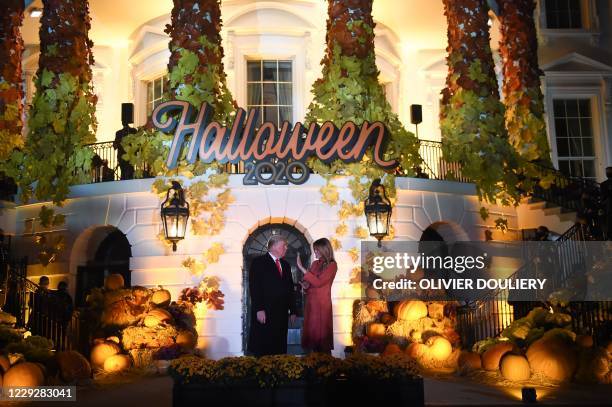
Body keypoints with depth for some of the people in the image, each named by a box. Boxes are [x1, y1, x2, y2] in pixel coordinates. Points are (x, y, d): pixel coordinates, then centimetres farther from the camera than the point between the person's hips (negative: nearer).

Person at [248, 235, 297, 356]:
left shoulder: (286, 265, 20)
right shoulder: (258, 262, -1)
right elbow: (254, 287, -9)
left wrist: (292, 311, 14)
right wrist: (259, 309, -16)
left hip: (281, 315, 6)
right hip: (264, 314, -6)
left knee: (280, 350, 4)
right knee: (262, 350, -4)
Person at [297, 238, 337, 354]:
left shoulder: (332, 265, -8)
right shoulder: (315, 263, 11)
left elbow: (318, 282, -19)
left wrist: (301, 267, -18)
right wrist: (306, 285, -6)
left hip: (322, 303, -6)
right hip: (311, 302, 6)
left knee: (321, 333, -2)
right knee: (311, 331, 7)